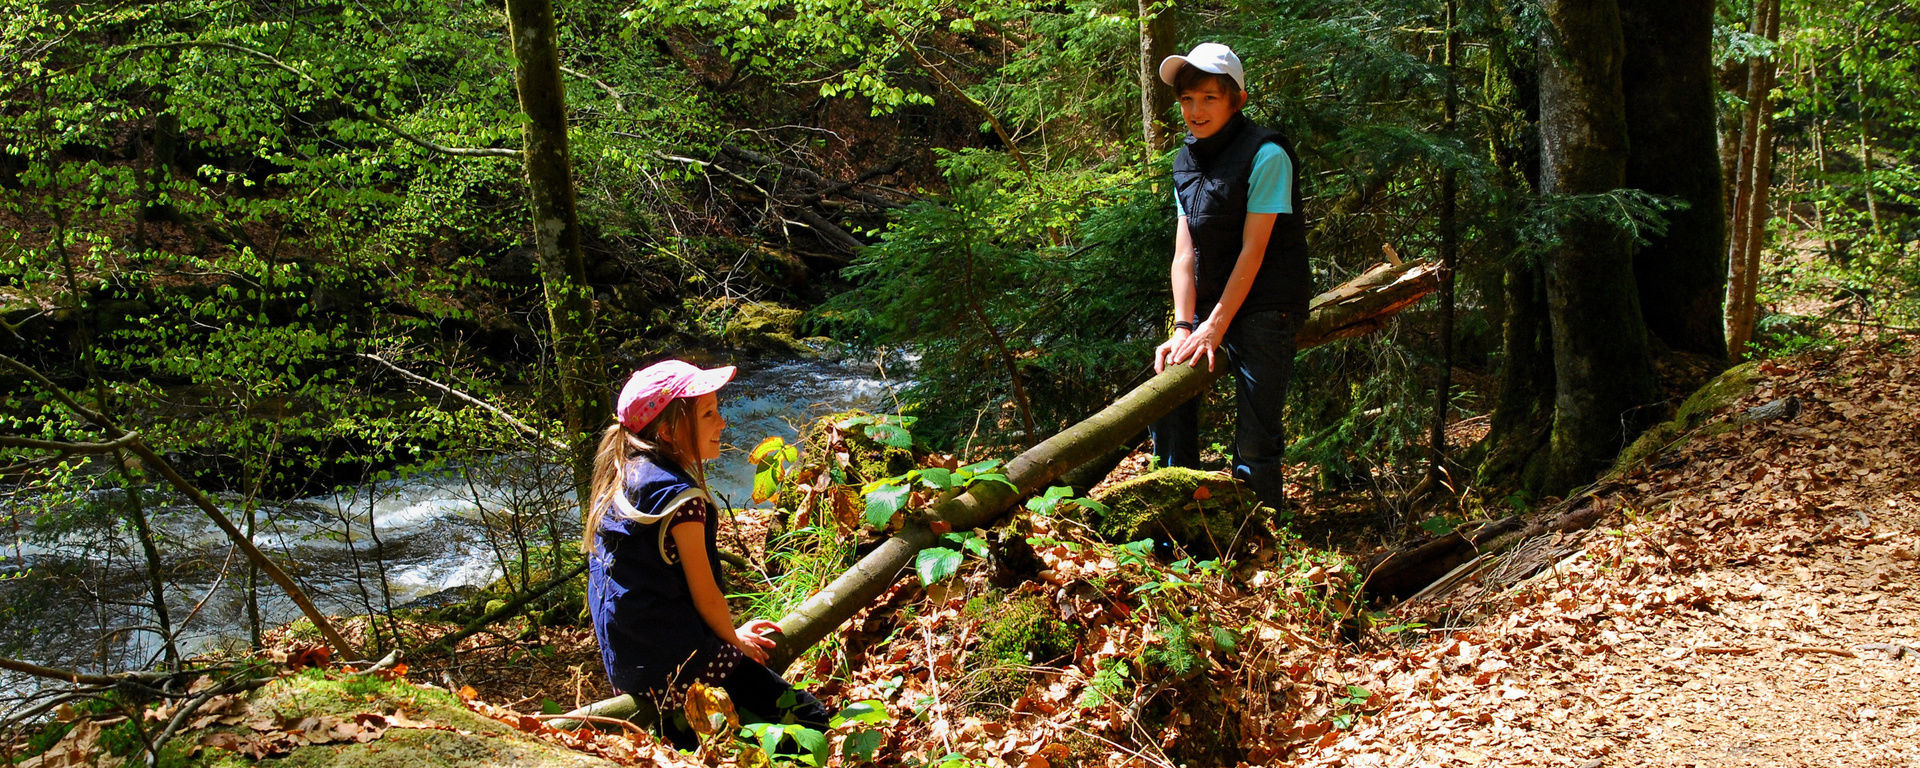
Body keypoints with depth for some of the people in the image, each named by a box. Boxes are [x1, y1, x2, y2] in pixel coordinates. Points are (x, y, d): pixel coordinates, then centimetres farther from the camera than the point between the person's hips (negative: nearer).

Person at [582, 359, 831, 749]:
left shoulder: (623, 476, 8)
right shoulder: (680, 495, -18)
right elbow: (705, 594, -12)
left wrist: (729, 634, 19)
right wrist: (733, 640, 8)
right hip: (676, 664, -9)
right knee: (810, 719, -9)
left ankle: (684, 719, 13)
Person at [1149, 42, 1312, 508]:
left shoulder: (1266, 156, -15)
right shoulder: (1186, 161, 6)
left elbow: (1253, 250, -17)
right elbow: (1185, 251, 1)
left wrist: (1216, 326, -17)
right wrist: (1183, 327, -10)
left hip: (1264, 308, -7)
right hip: (1210, 304, 7)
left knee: (1255, 437, -8)